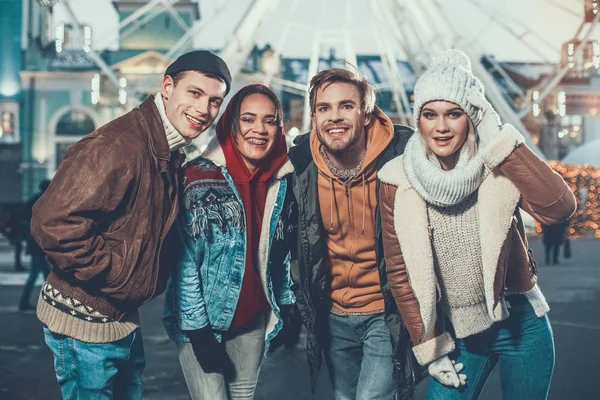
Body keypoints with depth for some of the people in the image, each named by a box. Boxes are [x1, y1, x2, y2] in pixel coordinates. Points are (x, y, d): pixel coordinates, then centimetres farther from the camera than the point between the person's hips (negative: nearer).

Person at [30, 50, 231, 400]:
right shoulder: (116, 146, -25)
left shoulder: (172, 155, 7)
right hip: (85, 323, -9)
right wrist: (113, 273, -22)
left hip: (124, 320, 9)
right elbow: (54, 223, -30)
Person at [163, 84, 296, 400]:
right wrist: (198, 332, -17)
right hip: (201, 320, -5)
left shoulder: (281, 183, 1)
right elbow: (185, 262, -17)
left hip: (254, 318, 5)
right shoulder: (201, 179, -17)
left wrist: (285, 307, 13)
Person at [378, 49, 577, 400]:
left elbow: (560, 208, -26)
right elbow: (400, 270, -1)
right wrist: (431, 347, -1)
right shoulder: (398, 182, -8)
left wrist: (501, 141, -24)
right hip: (456, 335, 1)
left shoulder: (499, 166, -9)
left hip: (521, 327, 0)